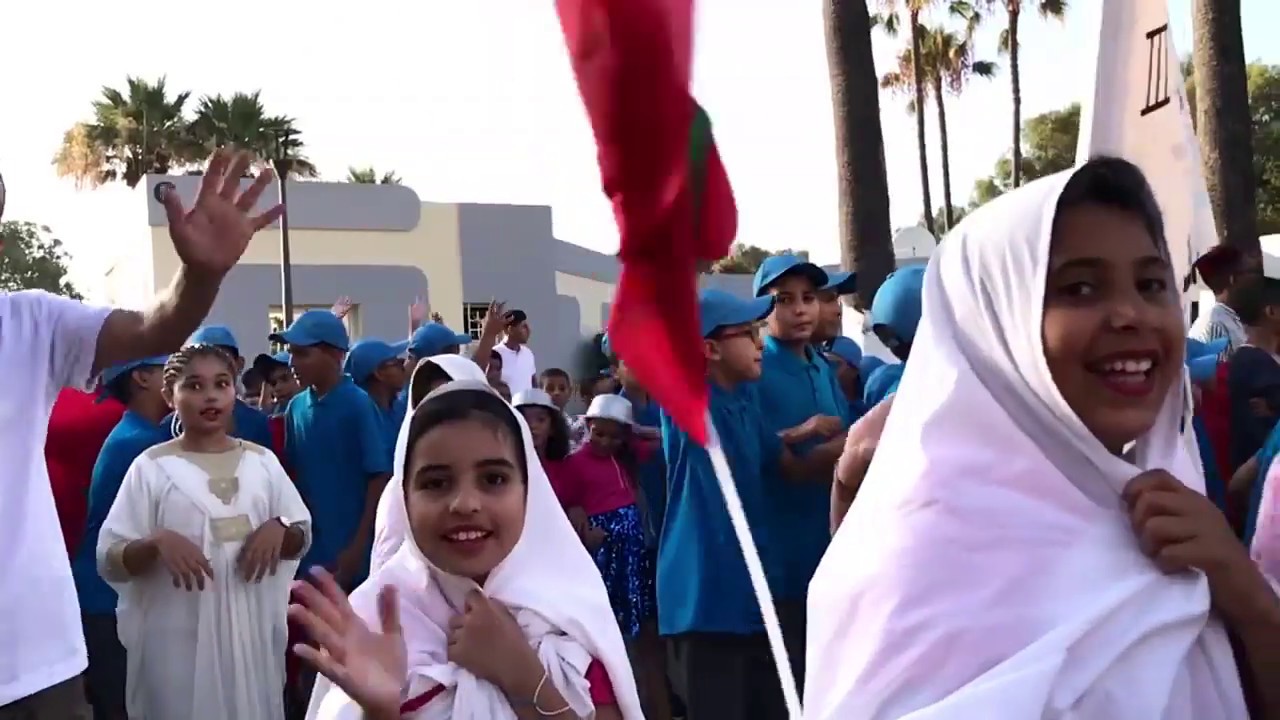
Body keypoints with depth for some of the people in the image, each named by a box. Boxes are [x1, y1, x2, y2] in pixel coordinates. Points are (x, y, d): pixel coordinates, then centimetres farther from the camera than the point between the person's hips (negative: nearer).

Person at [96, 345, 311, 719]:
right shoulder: (152, 466, -3)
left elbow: (302, 539, 11)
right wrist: (157, 541, -23)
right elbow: (109, 561, -4)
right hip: (178, 638, -3)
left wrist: (279, 528, -11)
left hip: (251, 630, 3)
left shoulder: (262, 460, 6)